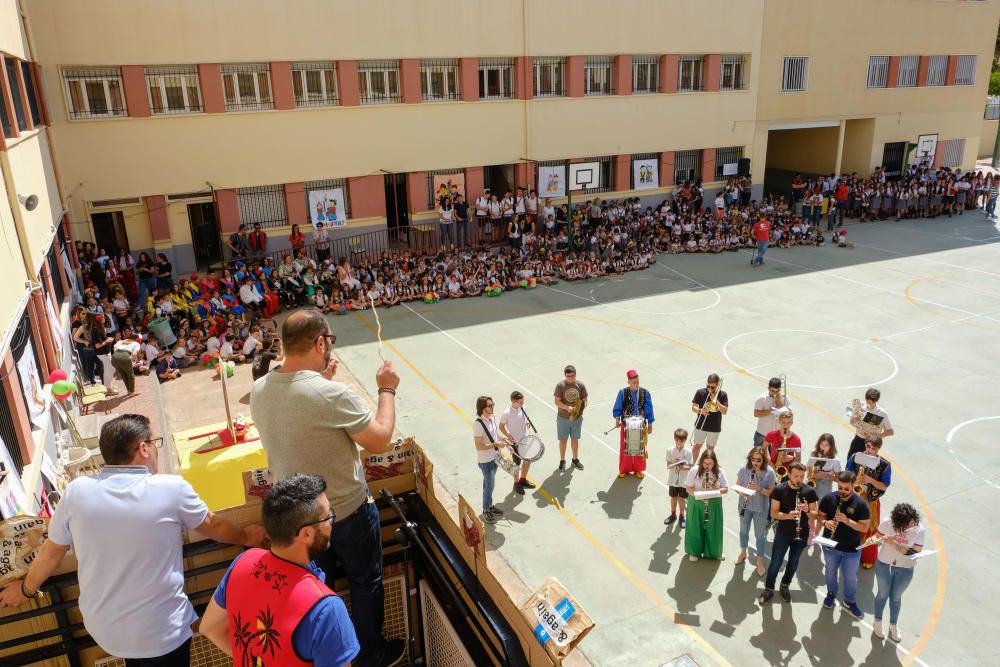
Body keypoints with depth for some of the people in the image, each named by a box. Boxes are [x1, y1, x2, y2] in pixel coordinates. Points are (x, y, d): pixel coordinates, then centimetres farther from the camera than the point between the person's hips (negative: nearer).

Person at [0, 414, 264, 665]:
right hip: (162, 631, -3)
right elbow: (212, 525, 0)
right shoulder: (172, 488, -17)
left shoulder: (77, 491, -10)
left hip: (103, 629, 4)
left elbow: (51, 551, 5)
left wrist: (26, 588, 25)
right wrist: (245, 537, 19)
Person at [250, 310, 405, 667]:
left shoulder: (259, 391, -9)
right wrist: (387, 390, -10)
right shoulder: (333, 394, -31)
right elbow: (381, 441, -21)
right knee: (365, 583, 20)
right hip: (348, 511, -6)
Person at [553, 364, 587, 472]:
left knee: (575, 438, 18)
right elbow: (557, 401, -14)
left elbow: (584, 400, 1)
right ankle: (562, 461, 26)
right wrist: (567, 408, -29)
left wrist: (583, 407, -20)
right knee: (563, 440, 10)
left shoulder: (580, 385, -6)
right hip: (563, 418, -2)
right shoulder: (560, 385, -13)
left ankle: (575, 460, 35)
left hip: (577, 417, 2)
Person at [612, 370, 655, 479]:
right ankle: (624, 469, 26)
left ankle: (638, 469, 29)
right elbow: (617, 408, -3)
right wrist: (617, 419, -18)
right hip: (626, 425, -1)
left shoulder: (645, 393, -5)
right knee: (625, 448, 9)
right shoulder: (622, 393, -9)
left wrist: (650, 424, 2)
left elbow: (649, 410, 1)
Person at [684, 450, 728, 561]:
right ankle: (694, 552, 26)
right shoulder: (694, 471, -13)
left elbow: (725, 488, -2)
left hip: (714, 504, 2)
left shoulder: (719, 472, -6)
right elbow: (689, 488, -9)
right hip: (697, 504, -2)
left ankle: (714, 552, 33)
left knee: (713, 528, 12)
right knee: (696, 528, 9)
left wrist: (715, 491, -21)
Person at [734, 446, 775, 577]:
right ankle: (743, 552, 45)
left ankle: (760, 561, 29)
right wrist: (742, 492, -24)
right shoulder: (744, 469, -12)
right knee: (743, 531, 21)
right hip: (745, 506, 2)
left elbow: (771, 492, -12)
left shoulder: (769, 472, -17)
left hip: (761, 508, -2)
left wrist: (759, 489, -29)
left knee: (760, 535, 11)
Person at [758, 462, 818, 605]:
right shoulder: (779, 490, -13)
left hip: (801, 534, 2)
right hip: (783, 533, -2)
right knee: (775, 563, 5)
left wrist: (807, 510, -24)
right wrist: (788, 515, -30)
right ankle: (769, 589, 23)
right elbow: (773, 513, -12)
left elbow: (815, 515, -2)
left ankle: (785, 586, 39)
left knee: (793, 563, 17)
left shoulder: (810, 491, -7)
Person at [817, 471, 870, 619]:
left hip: (851, 549, -1)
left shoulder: (860, 503, -18)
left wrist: (847, 521, -31)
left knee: (850, 577, 16)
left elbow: (864, 527, -16)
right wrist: (825, 522, -21)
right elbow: (820, 515, 1)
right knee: (831, 572, 22)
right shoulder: (829, 498, -12)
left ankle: (850, 602, 38)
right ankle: (831, 594, 47)